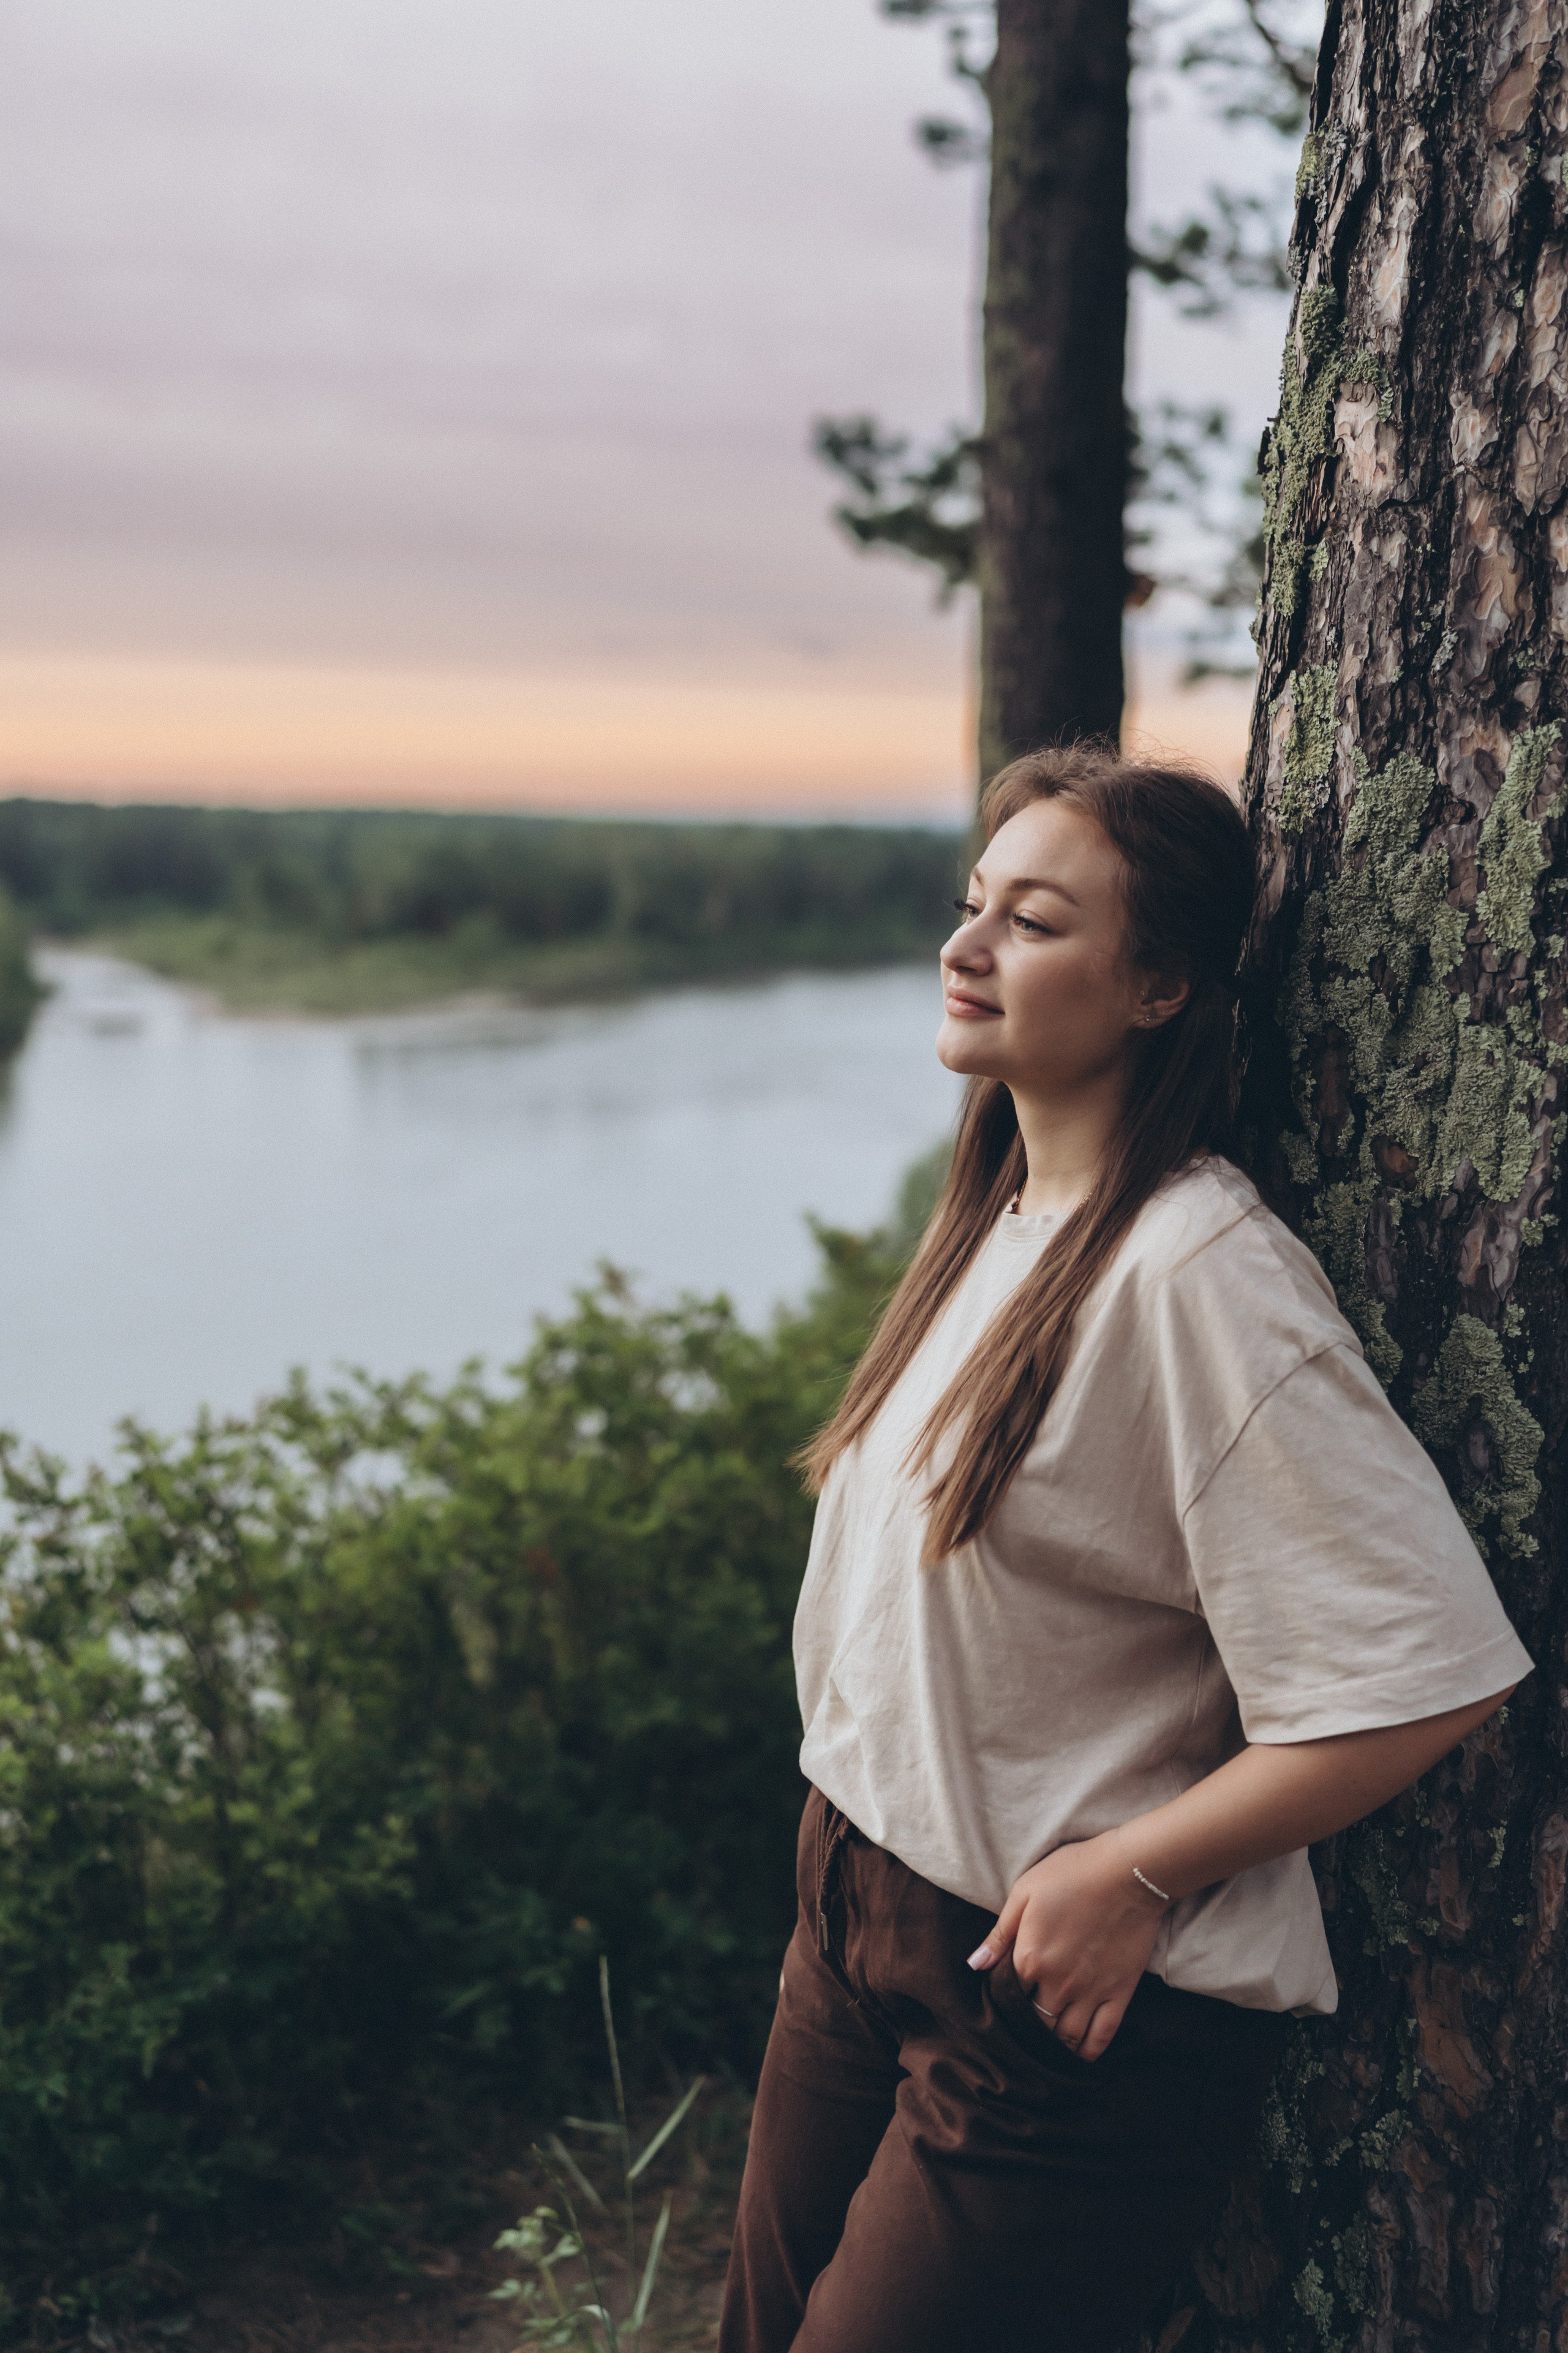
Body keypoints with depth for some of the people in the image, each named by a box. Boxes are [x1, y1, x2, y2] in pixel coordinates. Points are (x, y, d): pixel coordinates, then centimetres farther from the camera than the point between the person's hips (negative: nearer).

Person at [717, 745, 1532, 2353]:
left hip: (1066, 2000, -8)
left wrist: (1130, 1874, -18)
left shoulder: (1195, 1271, -23)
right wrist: (856, 1872, 9)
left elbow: (1417, 1676, -26)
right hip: (862, 1914, 8)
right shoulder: (999, 1211, 5)